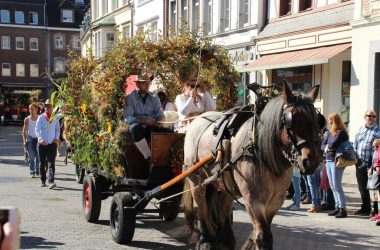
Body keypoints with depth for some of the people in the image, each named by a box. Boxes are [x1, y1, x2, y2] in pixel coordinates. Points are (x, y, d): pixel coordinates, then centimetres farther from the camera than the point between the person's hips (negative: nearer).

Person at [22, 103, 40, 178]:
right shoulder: (27, 119, 0)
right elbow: (24, 131, 3)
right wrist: (24, 140, -6)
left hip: (38, 138, 0)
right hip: (30, 138, 0)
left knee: (38, 156, 0)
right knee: (31, 156, -3)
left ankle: (38, 171, 13)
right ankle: (32, 172, 0)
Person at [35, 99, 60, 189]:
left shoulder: (56, 118, 9)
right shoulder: (41, 117, 3)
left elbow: (57, 129, 17)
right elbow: (37, 129, -2)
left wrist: (56, 138, 1)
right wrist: (40, 138, -17)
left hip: (52, 143, 0)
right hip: (42, 143, 0)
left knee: (51, 163, -11)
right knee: (42, 163, 8)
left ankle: (51, 181, -20)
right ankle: (43, 181, 20)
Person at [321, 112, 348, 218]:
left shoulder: (341, 133, -11)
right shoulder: (331, 133, 14)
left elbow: (333, 144, -21)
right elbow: (323, 145, 12)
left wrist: (328, 146, -1)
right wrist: (327, 148, -9)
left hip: (336, 161, -8)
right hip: (328, 161, 8)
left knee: (337, 186, -9)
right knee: (332, 186, 10)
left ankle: (343, 209, -5)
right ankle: (338, 207, 16)